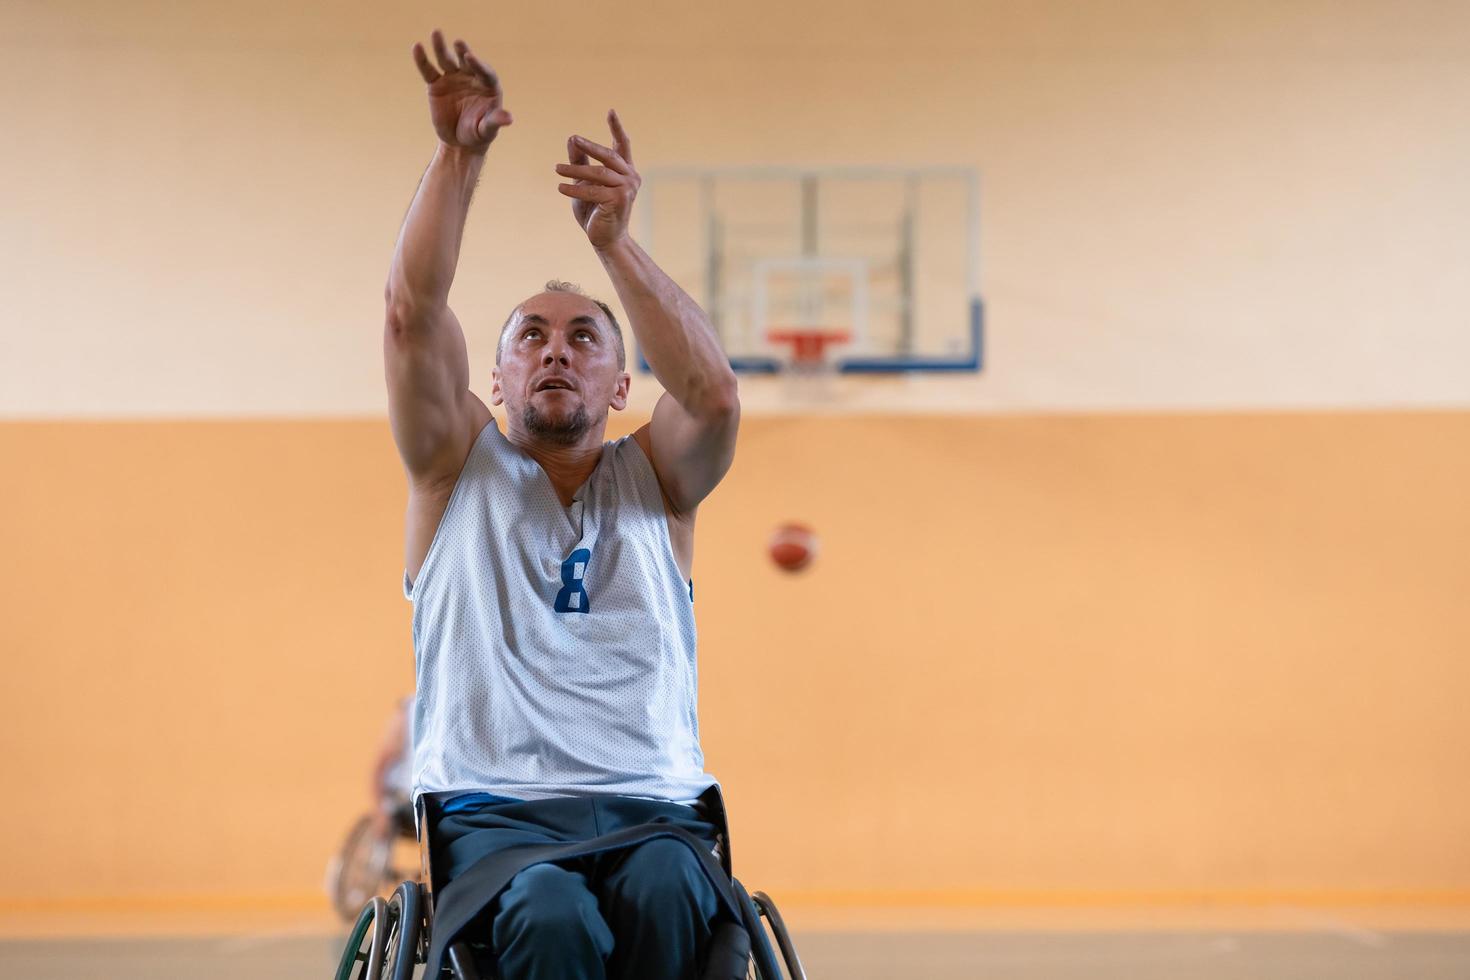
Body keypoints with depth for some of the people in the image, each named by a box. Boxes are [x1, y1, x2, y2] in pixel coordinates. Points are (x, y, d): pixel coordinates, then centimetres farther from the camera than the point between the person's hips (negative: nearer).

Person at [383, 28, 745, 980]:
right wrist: (458, 155, -9)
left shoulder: (654, 481, 18)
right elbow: (413, 315, 1)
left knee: (668, 895, -36)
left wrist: (615, 240, -16)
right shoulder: (460, 468, 17)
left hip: (652, 809, 1)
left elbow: (715, 392, -5)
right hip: (494, 814, -1)